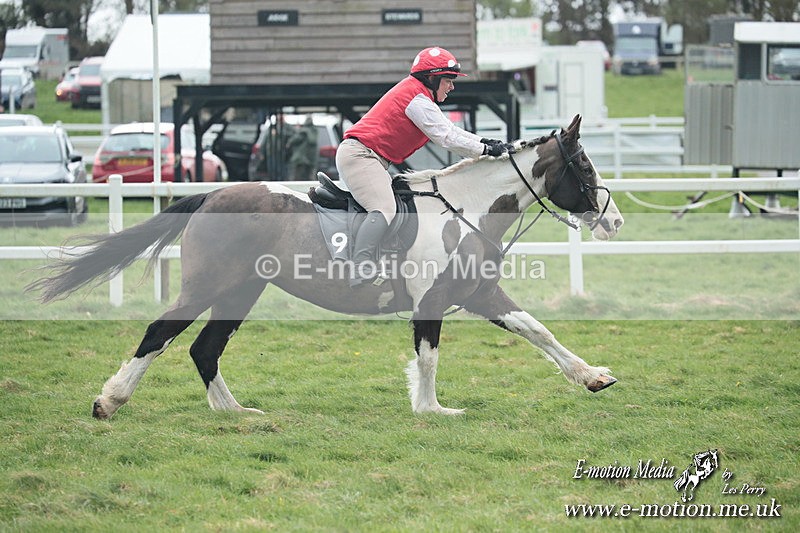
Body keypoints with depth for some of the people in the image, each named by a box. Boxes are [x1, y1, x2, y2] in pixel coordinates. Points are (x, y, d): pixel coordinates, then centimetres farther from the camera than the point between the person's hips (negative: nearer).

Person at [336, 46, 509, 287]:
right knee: (384, 209, -28)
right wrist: (485, 150, -6)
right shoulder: (418, 100, -13)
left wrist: (484, 142, 16)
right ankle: (360, 272, -44)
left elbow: (449, 130, 25)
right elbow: (446, 138, -14)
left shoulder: (417, 95, 21)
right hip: (360, 155, -12)